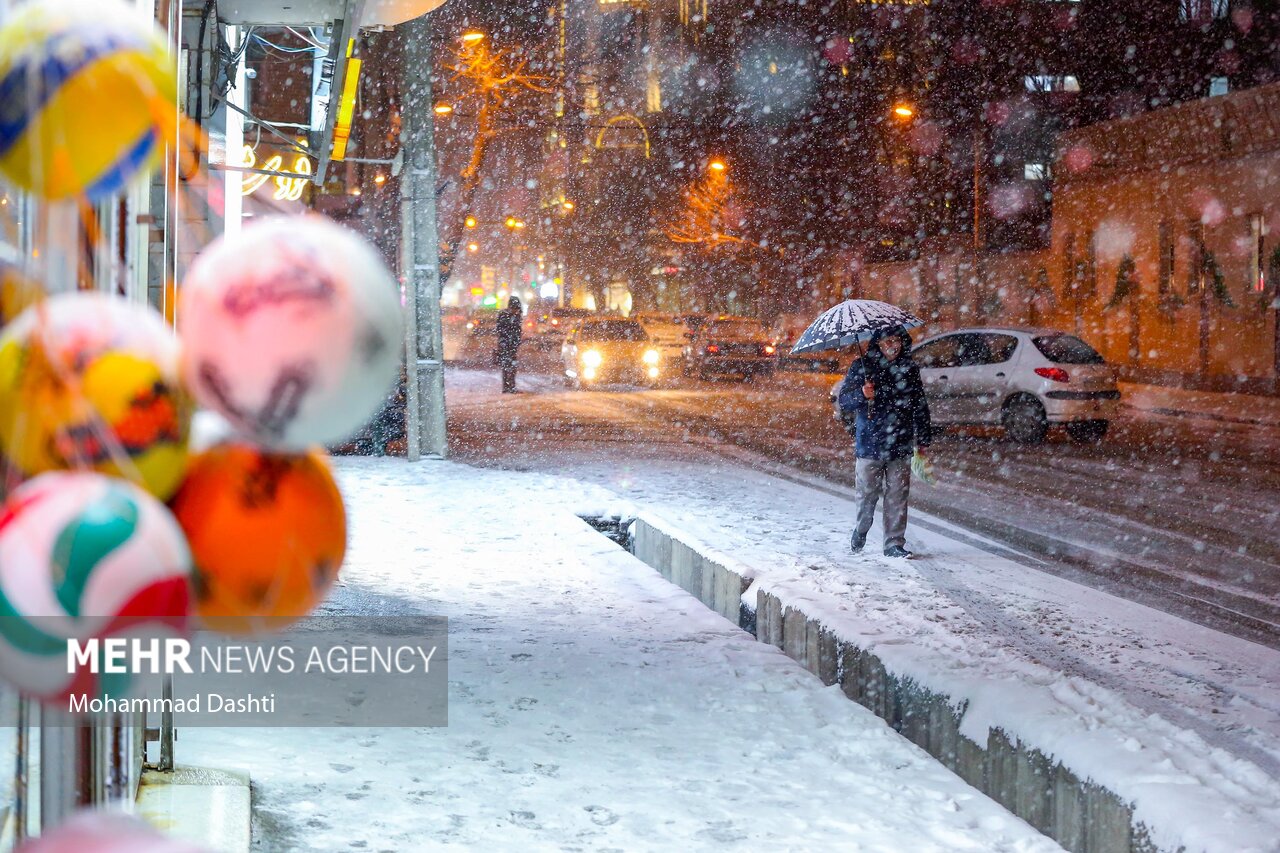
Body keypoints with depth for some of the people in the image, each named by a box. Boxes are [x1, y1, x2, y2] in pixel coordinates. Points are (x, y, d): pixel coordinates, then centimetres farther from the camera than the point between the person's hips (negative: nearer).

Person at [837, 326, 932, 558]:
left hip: (900, 446, 2)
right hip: (870, 444, -2)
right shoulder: (862, 367, 1)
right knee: (866, 494, 3)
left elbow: (920, 405, 17)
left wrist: (923, 438, 16)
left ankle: (894, 543, 9)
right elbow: (844, 400, -2)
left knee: (897, 496, 2)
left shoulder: (910, 369, 9)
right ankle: (860, 531, 28)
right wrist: (861, 394, -23)